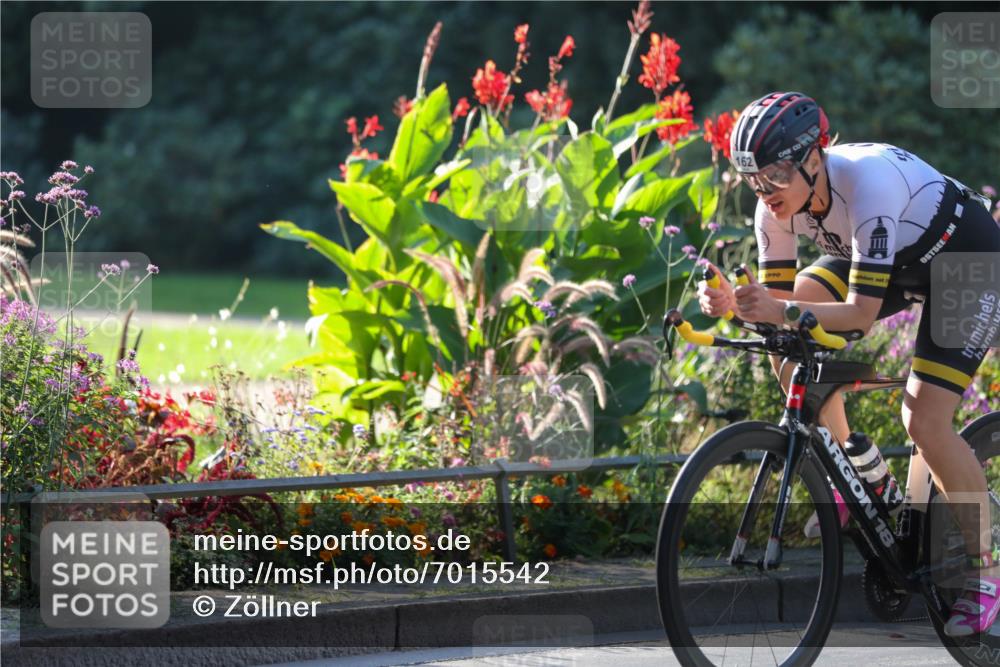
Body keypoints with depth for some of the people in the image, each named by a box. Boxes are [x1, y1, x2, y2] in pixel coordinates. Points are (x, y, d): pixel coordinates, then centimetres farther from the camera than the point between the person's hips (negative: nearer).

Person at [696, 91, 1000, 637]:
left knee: (925, 420, -20)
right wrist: (732, 303, -31)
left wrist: (787, 312, -53)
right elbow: (778, 296, -11)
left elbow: (864, 310, -40)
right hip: (896, 258, 7)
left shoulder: (868, 183, -38)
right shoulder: (778, 205, -18)